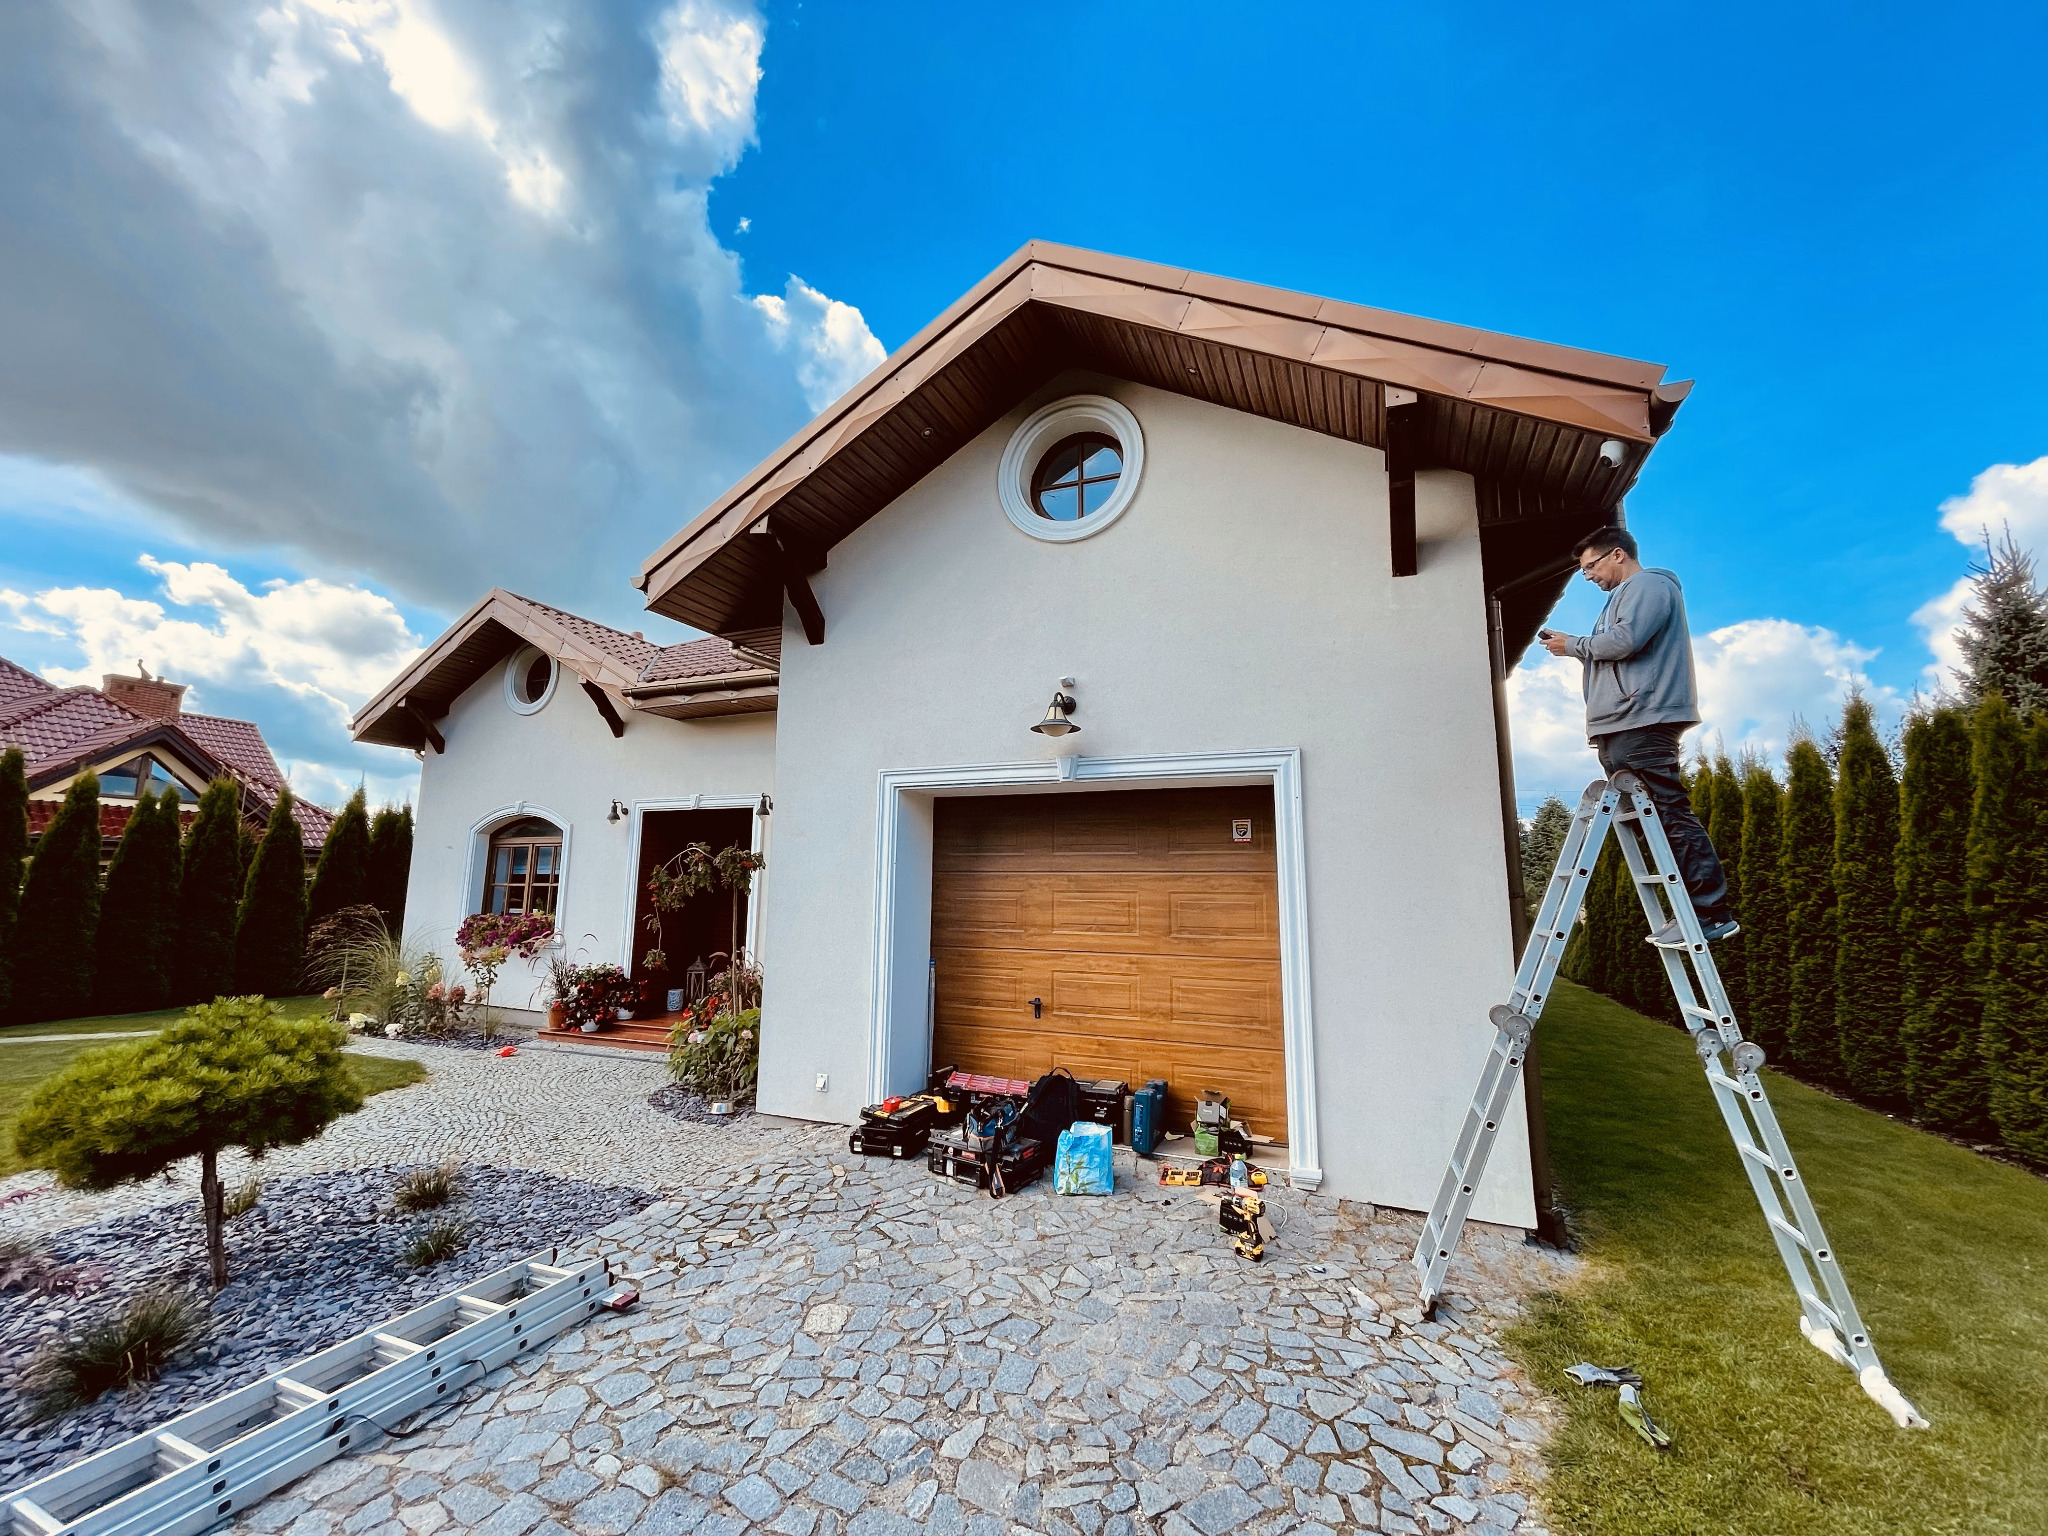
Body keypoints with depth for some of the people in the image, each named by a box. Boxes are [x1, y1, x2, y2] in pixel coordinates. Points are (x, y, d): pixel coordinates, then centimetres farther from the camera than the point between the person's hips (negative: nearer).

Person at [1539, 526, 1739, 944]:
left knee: (1672, 816, -11)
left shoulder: (1648, 584, 1)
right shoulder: (1625, 595, 30)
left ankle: (1714, 914, -9)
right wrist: (1573, 646, 13)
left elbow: (1624, 641, -16)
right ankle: (1692, 910, 8)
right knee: (1653, 822, 6)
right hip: (1618, 728, 10)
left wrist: (1573, 644, -2)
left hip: (1642, 722, -10)